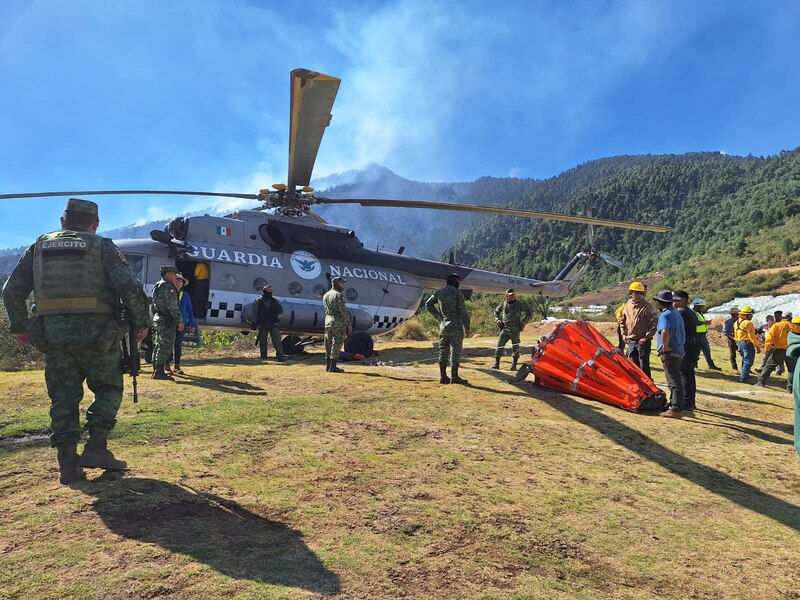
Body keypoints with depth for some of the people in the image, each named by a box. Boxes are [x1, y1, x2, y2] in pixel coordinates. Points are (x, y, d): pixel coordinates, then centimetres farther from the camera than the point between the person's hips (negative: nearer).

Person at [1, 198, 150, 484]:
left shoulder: (39, 246, 14)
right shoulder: (102, 246, 3)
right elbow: (130, 287, -10)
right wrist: (141, 322, 1)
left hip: (52, 335, 3)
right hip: (95, 334, -3)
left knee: (63, 397, 11)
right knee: (108, 388, 14)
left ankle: (68, 464, 9)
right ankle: (96, 448, 3)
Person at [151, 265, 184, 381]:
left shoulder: (157, 286, 17)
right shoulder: (168, 287, -14)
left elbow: (152, 305, 22)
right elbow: (173, 307, -19)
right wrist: (180, 321, -16)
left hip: (157, 320, 10)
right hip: (167, 321, -10)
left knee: (158, 346, 13)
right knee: (165, 347, -7)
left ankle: (155, 371, 18)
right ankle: (159, 372, -6)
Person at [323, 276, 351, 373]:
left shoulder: (325, 295, 13)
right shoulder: (338, 295, -12)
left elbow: (326, 309, 14)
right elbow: (343, 311, -15)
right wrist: (349, 324, -11)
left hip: (328, 321, 8)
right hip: (338, 322, -8)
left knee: (328, 344, 11)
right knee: (337, 344, -4)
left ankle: (328, 365, 15)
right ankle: (332, 367, -5)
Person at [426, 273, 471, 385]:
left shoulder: (439, 293, 7)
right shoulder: (457, 293, -11)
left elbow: (428, 304, 18)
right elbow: (463, 311, -13)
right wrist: (467, 327, -5)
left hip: (443, 326, 6)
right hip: (456, 327, -6)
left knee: (443, 351, 9)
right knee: (455, 351, -1)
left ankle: (443, 376, 12)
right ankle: (454, 376, 0)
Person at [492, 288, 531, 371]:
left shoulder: (519, 304, 2)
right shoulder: (503, 304, 9)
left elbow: (528, 311, 9)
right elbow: (496, 312, 24)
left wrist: (524, 321, 1)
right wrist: (498, 320, 8)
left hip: (515, 329, -1)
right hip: (505, 328, 2)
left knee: (515, 347, 3)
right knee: (499, 345, -4)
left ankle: (514, 365, 12)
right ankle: (496, 364, 1)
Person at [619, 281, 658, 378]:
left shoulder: (647, 306, -9)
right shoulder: (627, 306, 7)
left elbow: (654, 323, -12)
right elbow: (622, 320, 21)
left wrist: (646, 337, -15)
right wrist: (623, 334, 11)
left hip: (643, 341, -6)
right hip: (630, 341, 6)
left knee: (644, 366, -3)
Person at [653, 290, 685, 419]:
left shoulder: (665, 315, -15)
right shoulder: (677, 314, 16)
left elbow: (664, 332, -33)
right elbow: (682, 334, 22)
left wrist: (665, 346, -22)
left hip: (669, 352, -10)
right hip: (679, 351, 10)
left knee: (673, 381, -8)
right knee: (676, 379, 17)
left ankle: (676, 410, -6)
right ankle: (675, 405, 26)